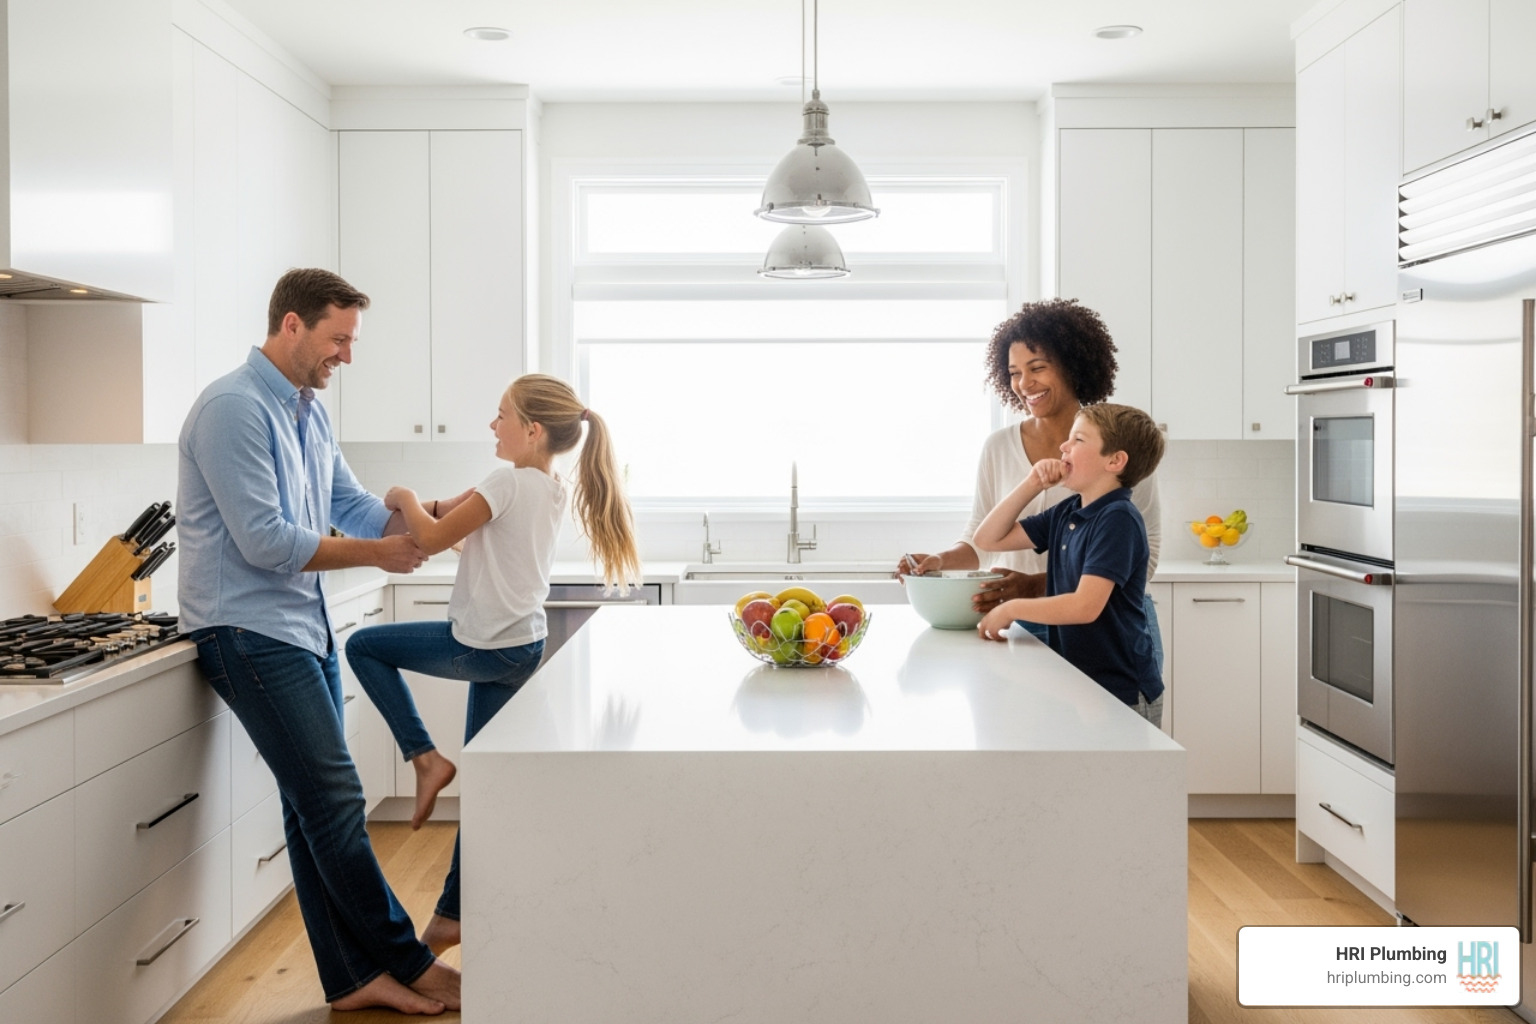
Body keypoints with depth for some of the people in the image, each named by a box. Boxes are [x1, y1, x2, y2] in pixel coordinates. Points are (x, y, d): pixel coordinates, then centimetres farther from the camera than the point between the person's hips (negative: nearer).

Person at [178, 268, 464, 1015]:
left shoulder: (309, 412, 14)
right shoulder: (234, 407, -15)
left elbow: (352, 506, 15)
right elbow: (265, 541, -20)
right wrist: (378, 553, -12)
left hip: (304, 627, 9)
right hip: (249, 630, -9)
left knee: (318, 805, 10)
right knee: (333, 799, -6)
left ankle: (352, 978, 16)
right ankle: (408, 963, 6)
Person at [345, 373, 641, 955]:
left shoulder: (509, 481, -16)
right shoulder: (551, 490, 11)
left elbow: (434, 539, -15)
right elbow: (470, 521, 13)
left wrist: (405, 499, 1)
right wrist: (425, 509, 0)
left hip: (482, 647, -9)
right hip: (521, 646, 9)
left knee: (363, 646, 9)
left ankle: (424, 757, 6)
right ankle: (452, 915, 21)